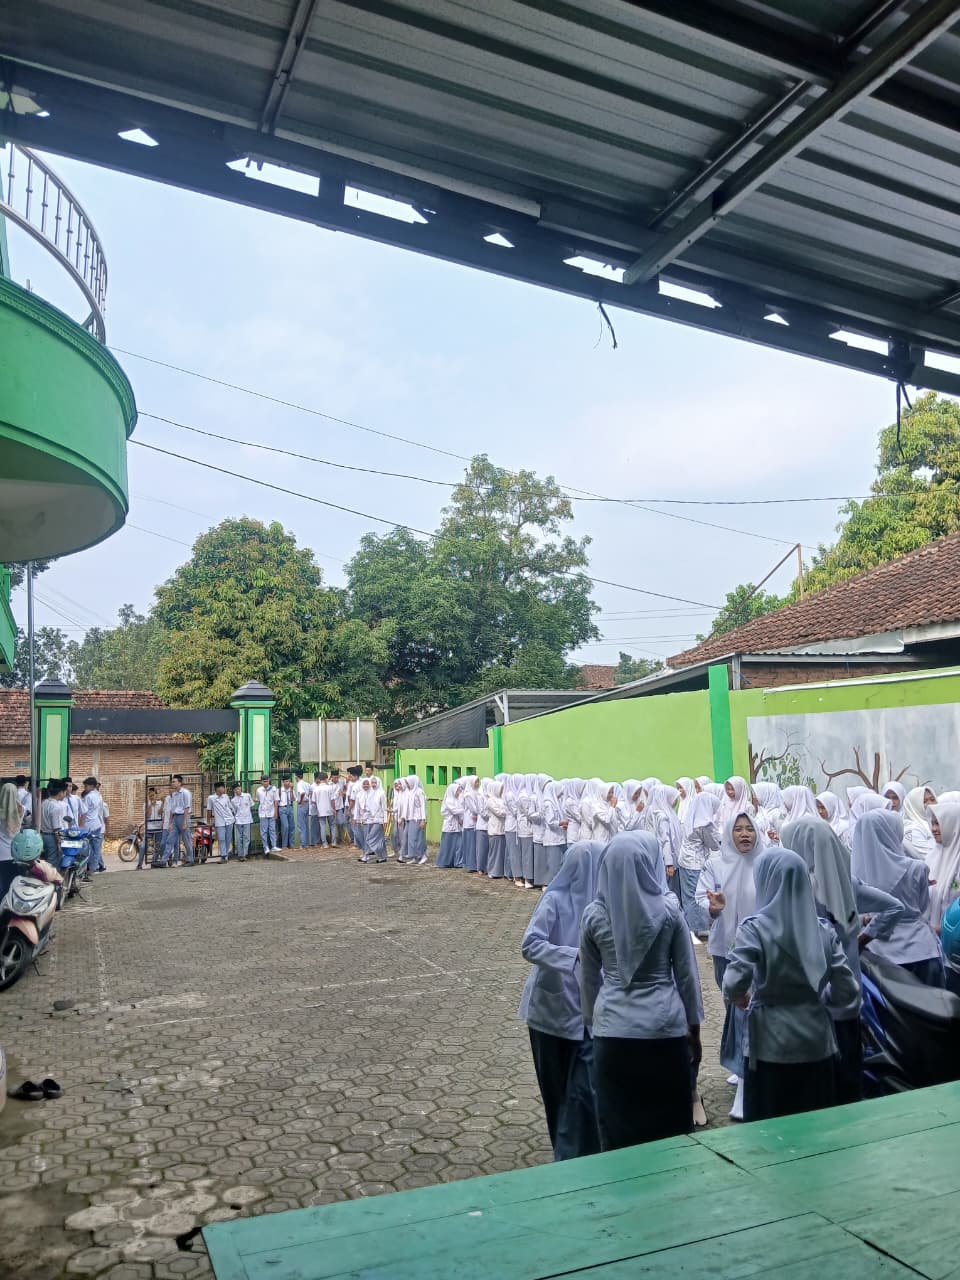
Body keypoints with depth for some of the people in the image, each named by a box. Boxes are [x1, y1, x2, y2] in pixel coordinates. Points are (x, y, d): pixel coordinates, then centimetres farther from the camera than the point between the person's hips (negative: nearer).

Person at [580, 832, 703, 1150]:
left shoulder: (594, 914, -4)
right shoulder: (668, 910, -8)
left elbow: (588, 979, 5)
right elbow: (687, 975, -1)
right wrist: (694, 1029, 11)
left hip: (613, 1028, 1)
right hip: (665, 1027, -1)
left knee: (617, 1124, 13)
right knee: (670, 1123, 15)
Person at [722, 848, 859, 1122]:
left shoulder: (754, 928, -13)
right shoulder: (823, 930, 0)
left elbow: (733, 987, -22)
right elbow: (848, 991, 1)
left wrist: (743, 998, 0)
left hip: (771, 1045, -4)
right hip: (817, 1041, 4)